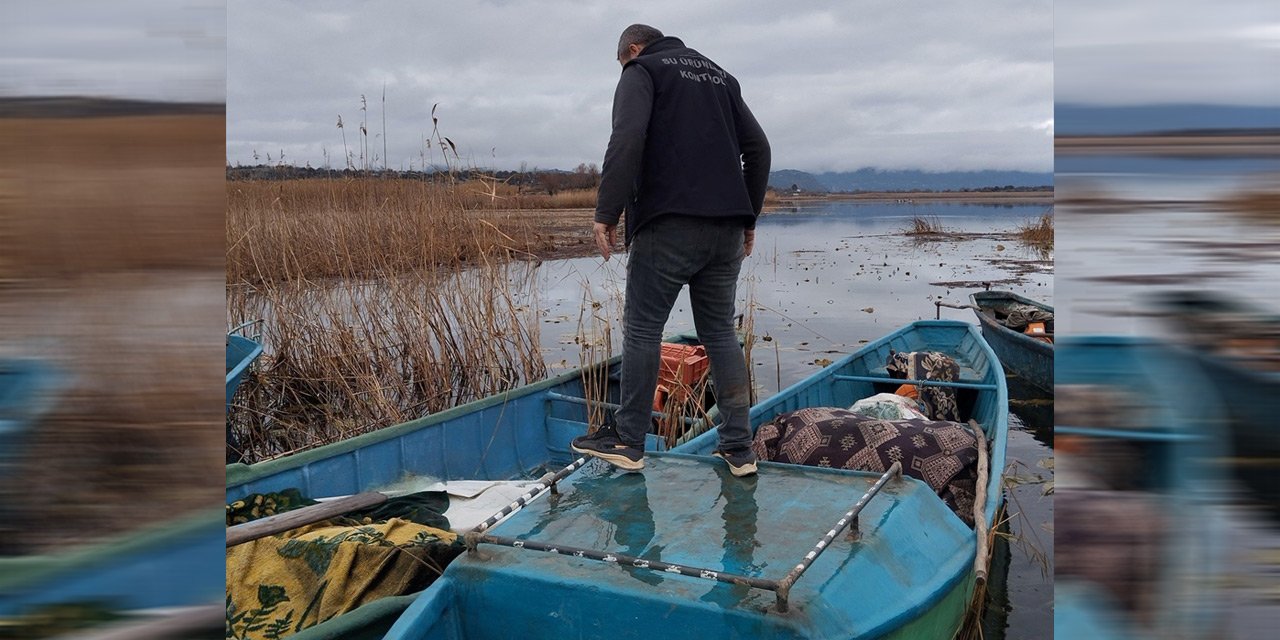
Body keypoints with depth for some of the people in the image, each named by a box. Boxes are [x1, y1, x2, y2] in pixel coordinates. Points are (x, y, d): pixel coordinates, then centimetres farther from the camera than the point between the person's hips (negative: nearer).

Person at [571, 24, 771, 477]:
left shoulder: (642, 71, 5)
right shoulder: (721, 76, 24)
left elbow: (627, 141, -13)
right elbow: (758, 148, 19)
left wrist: (607, 213, -13)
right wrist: (749, 218, 22)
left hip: (669, 226, -6)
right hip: (727, 230, 6)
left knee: (642, 328, 2)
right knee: (720, 332, 10)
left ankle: (629, 442, 6)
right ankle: (739, 448, 10)